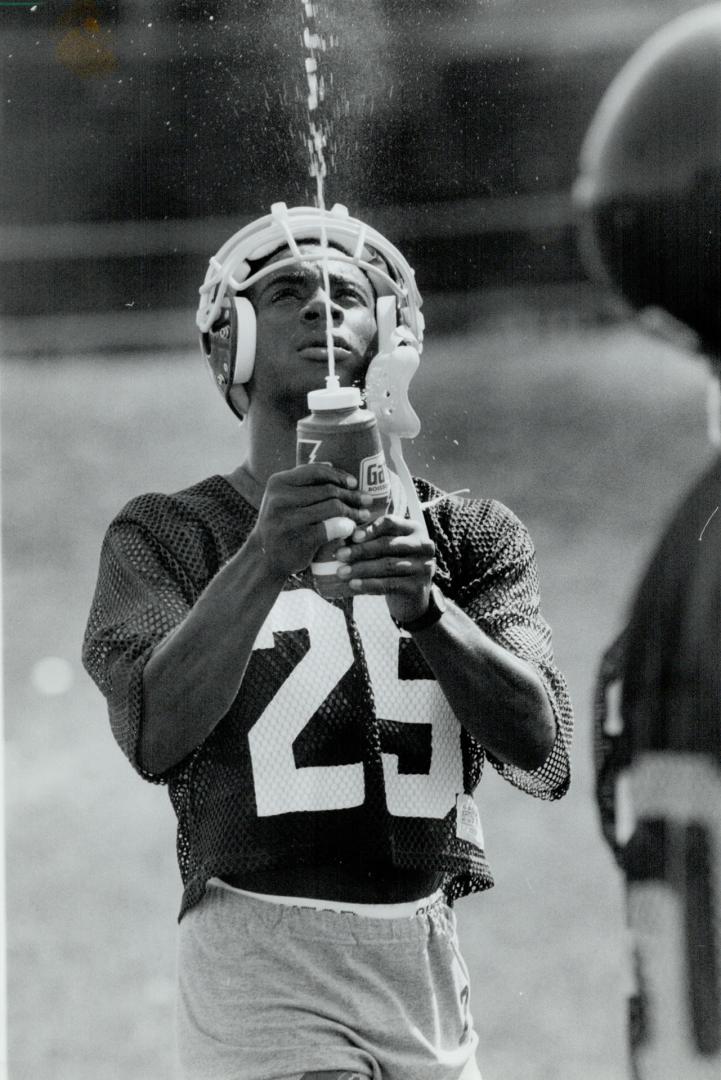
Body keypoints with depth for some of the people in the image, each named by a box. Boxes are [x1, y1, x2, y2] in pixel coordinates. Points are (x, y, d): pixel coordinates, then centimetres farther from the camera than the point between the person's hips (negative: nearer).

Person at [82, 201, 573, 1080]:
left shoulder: (467, 537, 13)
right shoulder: (164, 538, 5)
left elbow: (539, 750, -3)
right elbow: (155, 738, -13)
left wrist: (425, 609, -20)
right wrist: (263, 563, -26)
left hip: (428, 970, 4)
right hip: (258, 969, -4)